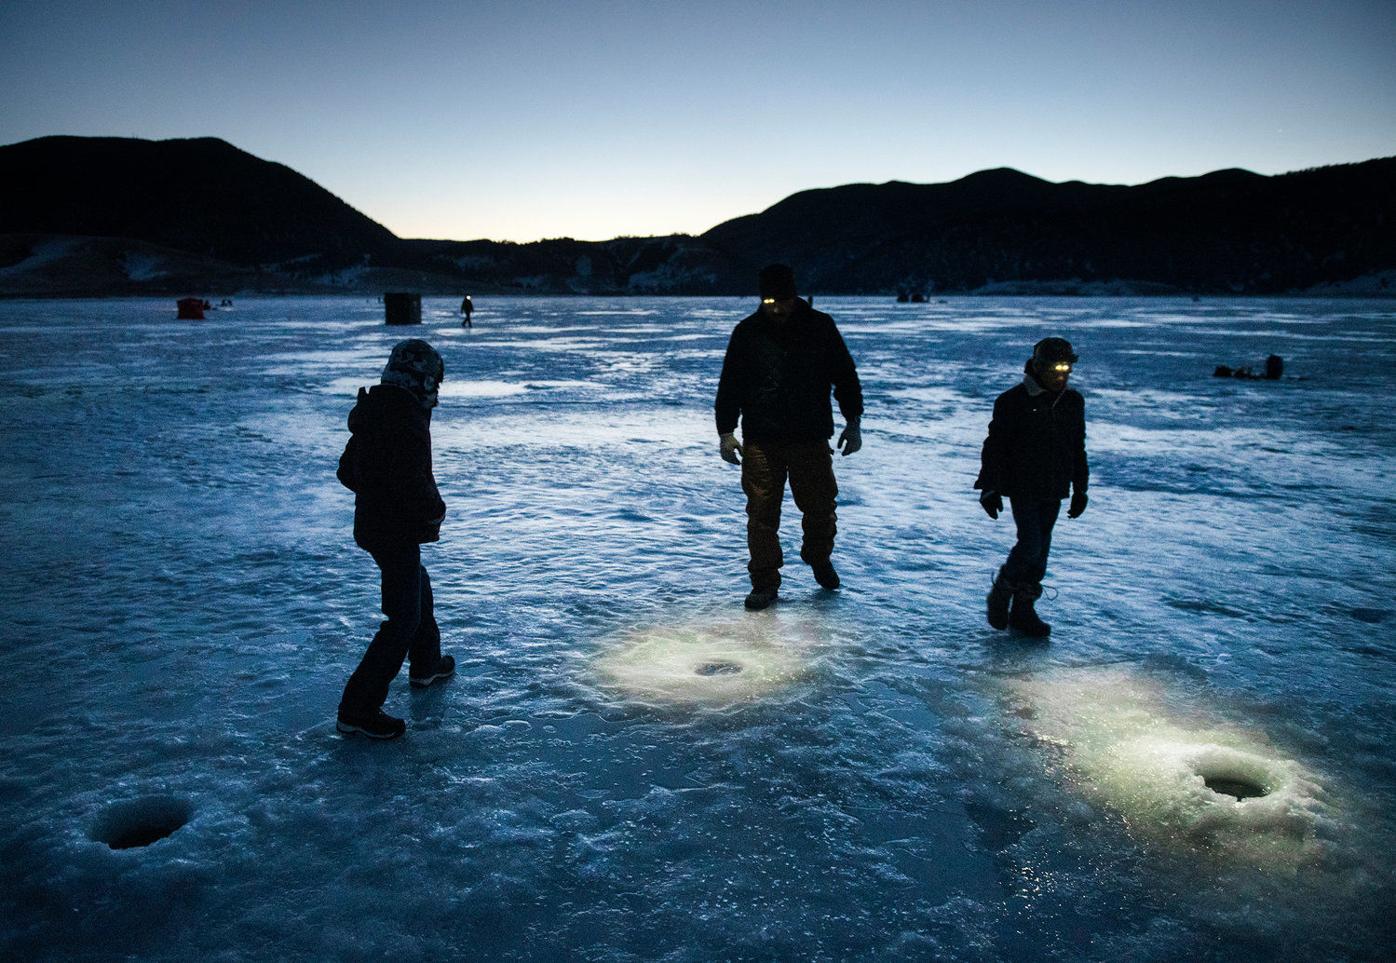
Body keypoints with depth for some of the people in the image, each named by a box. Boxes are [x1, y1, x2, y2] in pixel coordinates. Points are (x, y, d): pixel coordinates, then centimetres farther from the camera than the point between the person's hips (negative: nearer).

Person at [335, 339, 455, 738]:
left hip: (372, 523, 10)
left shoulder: (372, 411, 8)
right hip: (397, 533, -10)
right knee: (403, 619, -4)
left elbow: (347, 471, 17)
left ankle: (426, 664, 48)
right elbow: (413, 482, -28)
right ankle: (358, 709, -1)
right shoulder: (407, 417, -22)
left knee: (418, 590, 28)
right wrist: (435, 510, -10)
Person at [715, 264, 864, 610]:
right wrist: (726, 431, 0)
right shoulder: (748, 332, 1)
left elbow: (845, 376, 9)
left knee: (821, 506, 9)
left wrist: (853, 422, 5)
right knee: (762, 512, -1)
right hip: (760, 441, -1)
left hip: (811, 439, 1)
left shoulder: (821, 327, 2)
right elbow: (730, 385, 5)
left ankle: (819, 558, 38)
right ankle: (765, 582, 12)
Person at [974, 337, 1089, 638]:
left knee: (1040, 550, 8)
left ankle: (1023, 610, 18)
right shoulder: (1014, 401, -10)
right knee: (1030, 545, -13)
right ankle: (1000, 593, 12)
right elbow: (994, 446, -7)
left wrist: (1080, 489, 16)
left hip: (1054, 492, 5)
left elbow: (1078, 448, 17)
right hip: (1022, 488, -5)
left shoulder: (1073, 402, 7)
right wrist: (990, 488, -10)